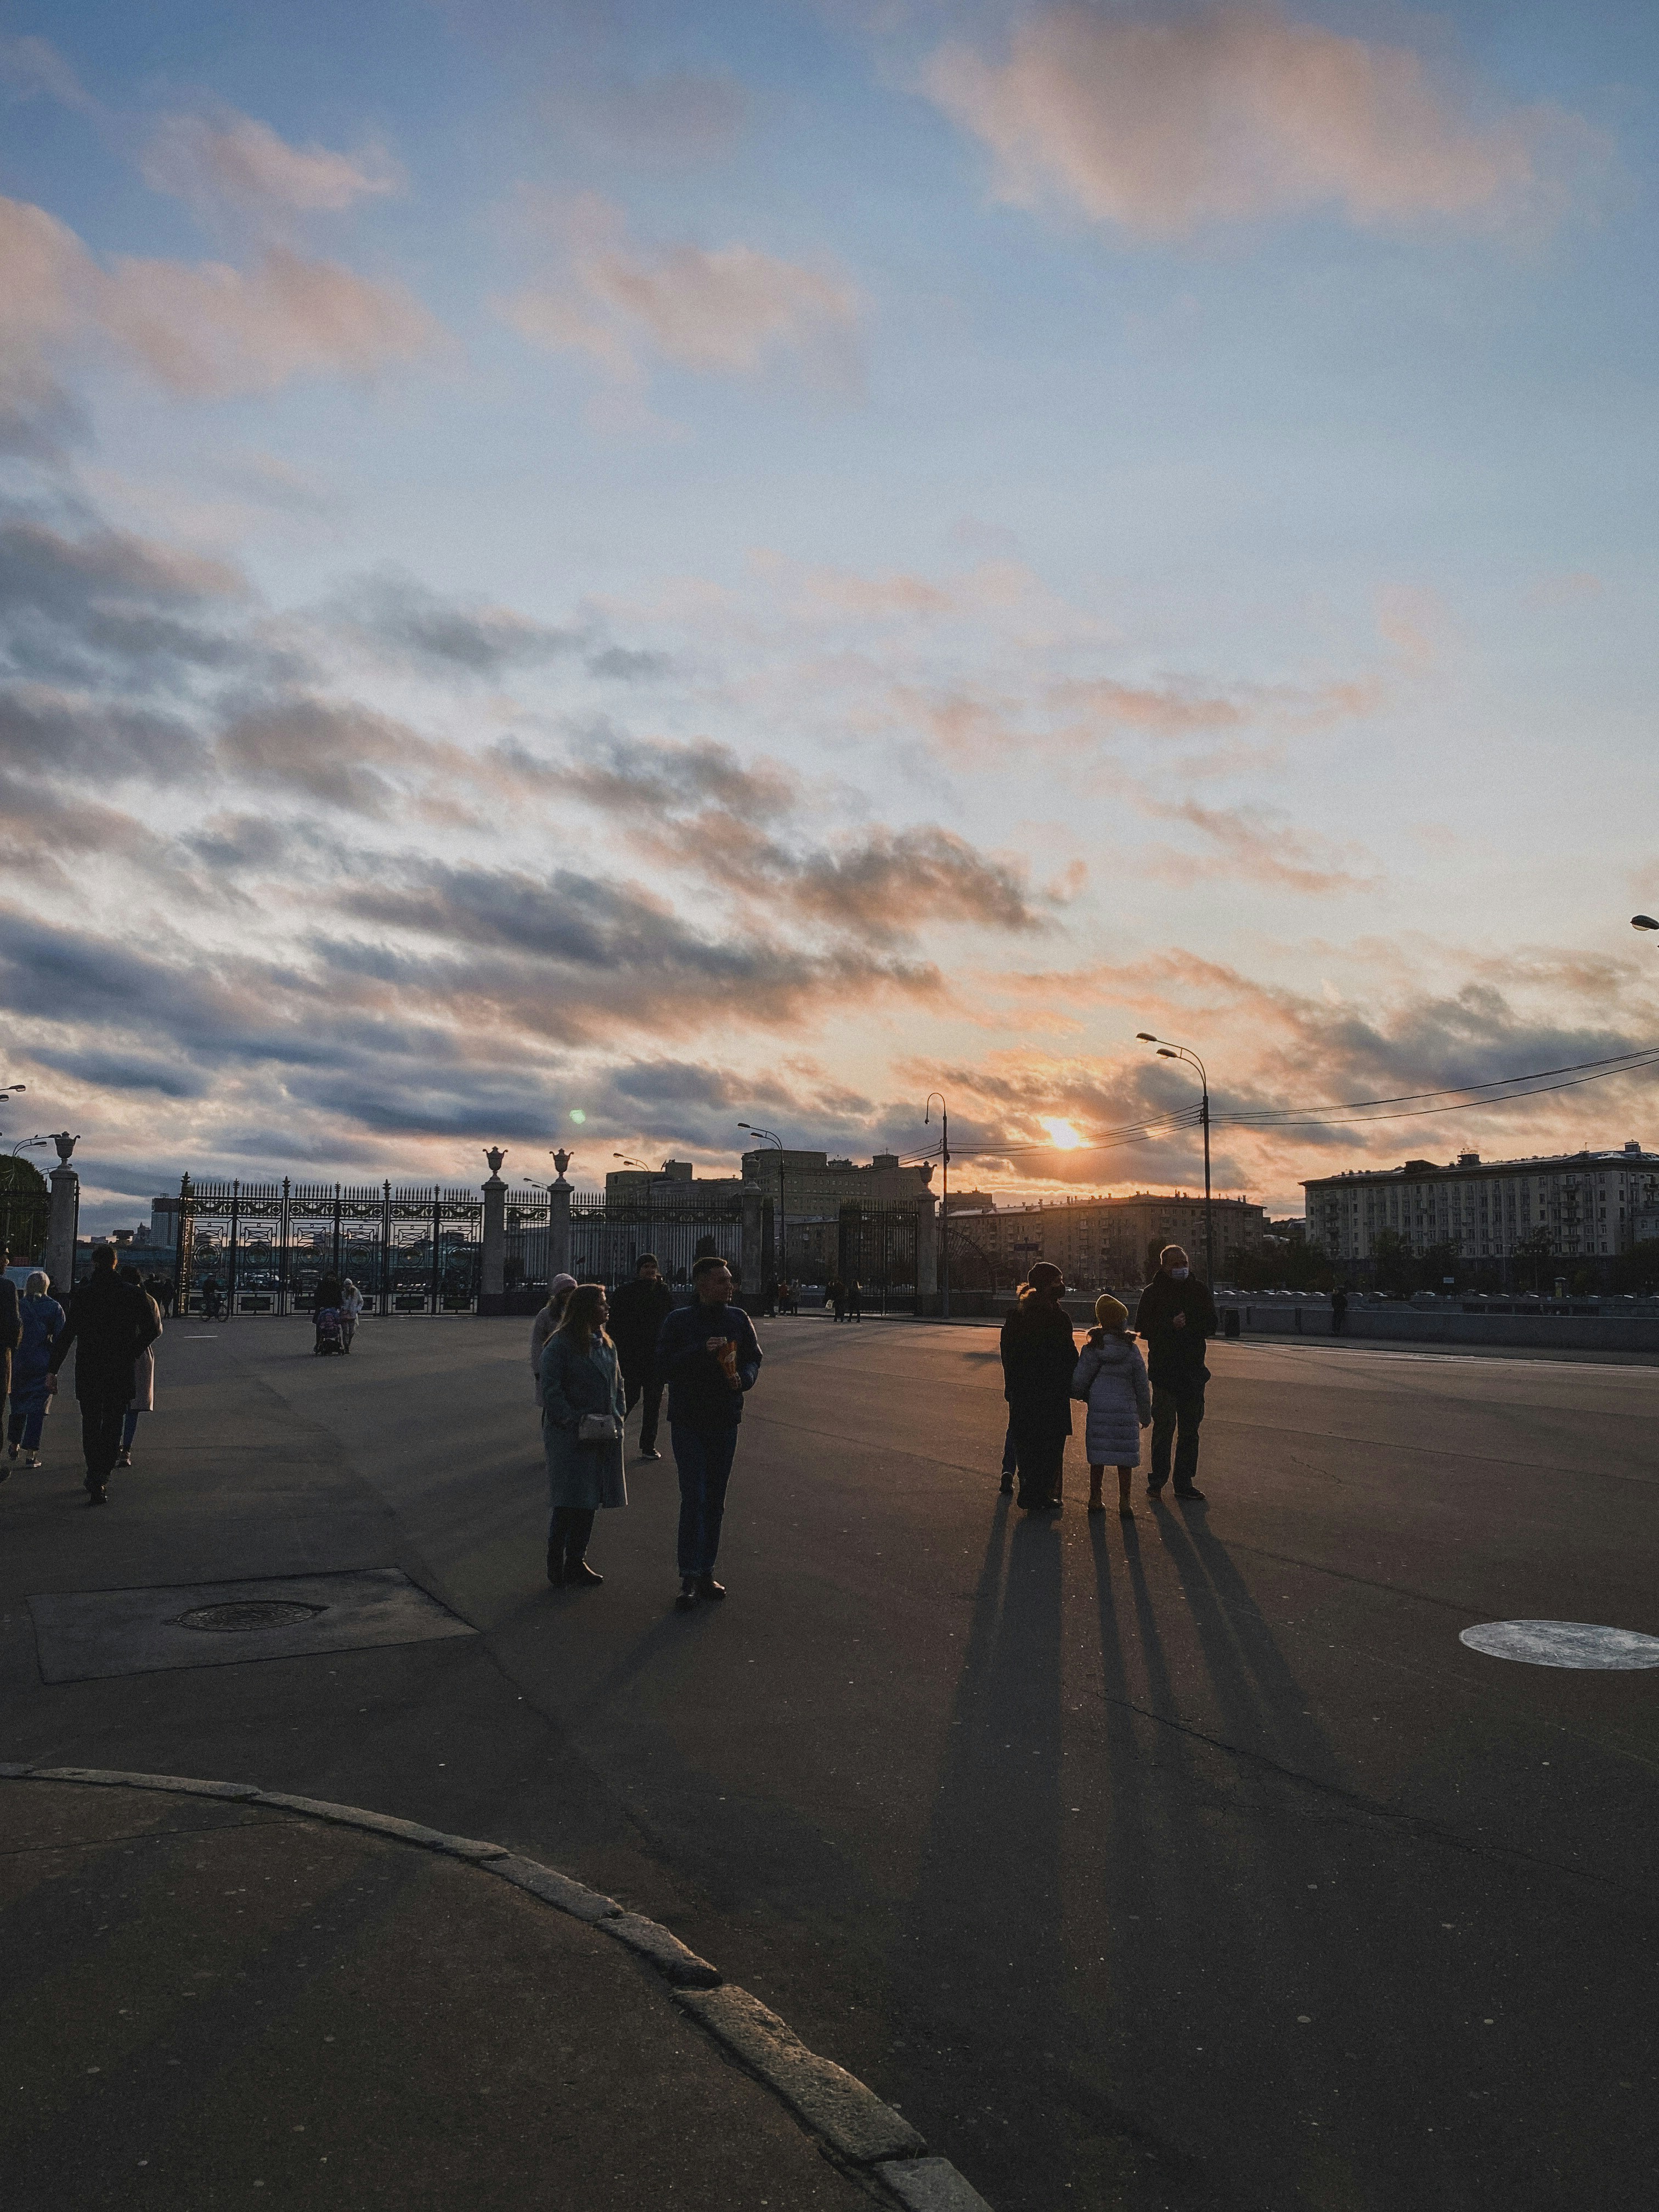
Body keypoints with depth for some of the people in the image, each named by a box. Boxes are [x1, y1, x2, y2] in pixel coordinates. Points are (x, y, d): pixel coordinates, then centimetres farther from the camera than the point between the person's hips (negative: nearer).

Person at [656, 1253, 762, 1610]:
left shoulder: (738, 1319, 2)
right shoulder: (679, 1320, -8)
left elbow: (754, 1357, 12)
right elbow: (663, 1366, -13)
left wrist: (744, 1378, -9)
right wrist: (701, 1351, -24)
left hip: (725, 1420, 4)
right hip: (688, 1422, -4)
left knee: (715, 1501, 10)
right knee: (694, 1499, -9)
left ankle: (707, 1573, 20)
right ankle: (690, 1579, -4)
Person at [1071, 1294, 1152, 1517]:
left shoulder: (1091, 1349, -4)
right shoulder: (1132, 1350, -5)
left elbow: (1079, 1382, -3)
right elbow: (1142, 1387, 2)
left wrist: (1085, 1397, 20)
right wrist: (1146, 1415, 14)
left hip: (1098, 1409, 1)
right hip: (1125, 1411, -1)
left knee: (1098, 1456, 10)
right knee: (1124, 1457, 8)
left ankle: (1095, 1499, 18)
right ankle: (1124, 1502, 12)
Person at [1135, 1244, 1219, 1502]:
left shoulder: (1199, 1290, 9)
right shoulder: (1153, 1292, 0)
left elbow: (1212, 1325, 7)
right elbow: (1143, 1328, -5)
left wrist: (1186, 1325, -11)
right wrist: (1171, 1325, -19)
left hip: (1193, 1369, 4)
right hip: (1164, 1371, -4)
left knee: (1190, 1427, 8)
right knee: (1164, 1426, -5)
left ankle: (1184, 1481, 15)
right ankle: (1158, 1478, 6)